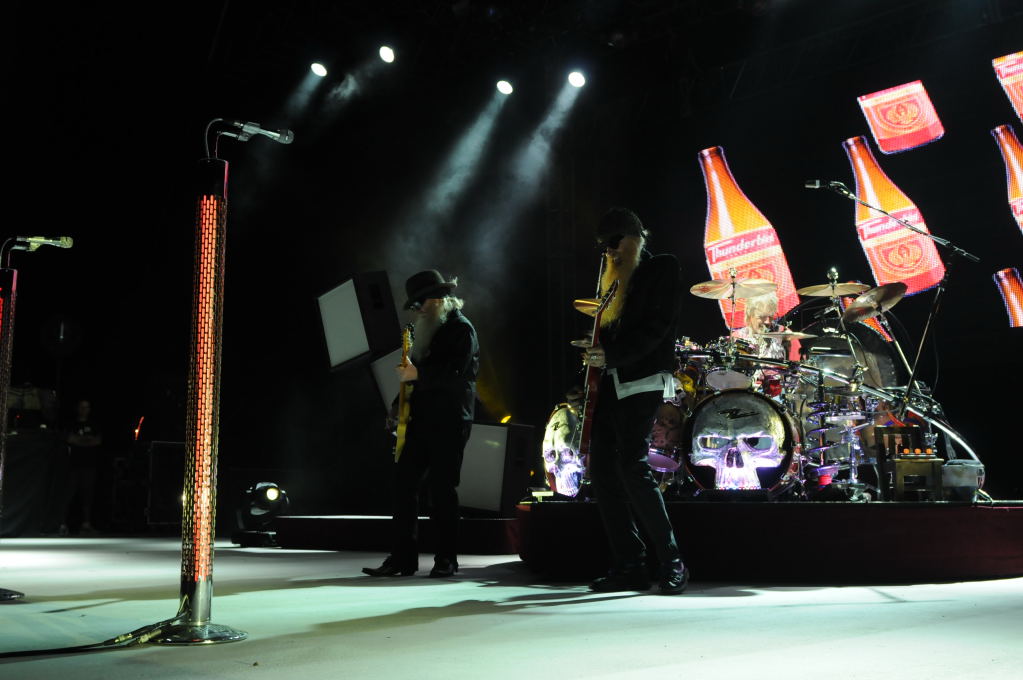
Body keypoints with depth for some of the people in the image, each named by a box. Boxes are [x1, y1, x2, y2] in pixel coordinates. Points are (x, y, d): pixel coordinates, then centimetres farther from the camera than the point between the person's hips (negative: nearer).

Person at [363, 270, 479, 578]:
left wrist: (417, 374, -19)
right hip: (420, 419, 8)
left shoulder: (461, 329, -6)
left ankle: (446, 559, 9)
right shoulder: (428, 329, 18)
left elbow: (454, 374, -18)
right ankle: (402, 557, 7)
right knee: (404, 482, 2)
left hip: (449, 422, -8)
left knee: (442, 487, -3)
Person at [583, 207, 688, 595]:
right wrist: (596, 353, 5)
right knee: (602, 470, 1)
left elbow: (657, 327, -11)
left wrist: (611, 354, -18)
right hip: (611, 382, 8)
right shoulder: (615, 281, 22)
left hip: (643, 380, -8)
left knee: (632, 465, -17)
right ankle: (628, 566, 7)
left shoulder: (662, 269, 1)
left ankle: (671, 563, -7)